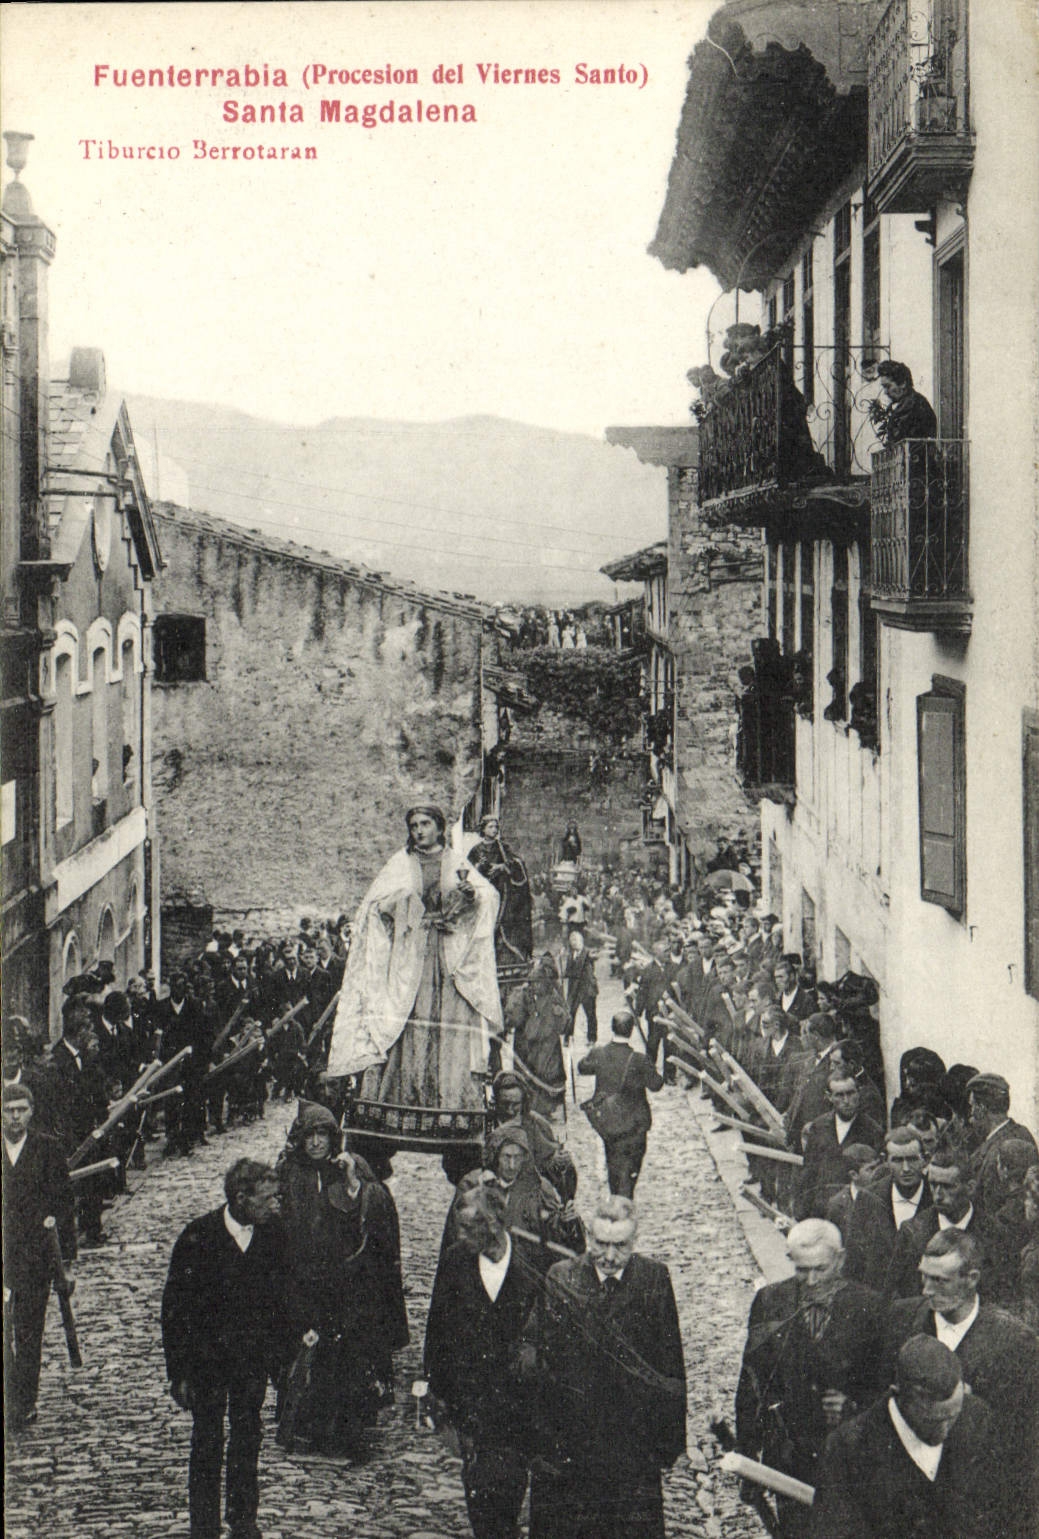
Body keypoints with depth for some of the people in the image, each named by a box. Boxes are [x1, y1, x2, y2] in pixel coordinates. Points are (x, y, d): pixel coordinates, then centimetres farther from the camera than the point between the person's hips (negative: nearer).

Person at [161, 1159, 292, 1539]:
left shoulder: (272, 1235, -6)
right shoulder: (198, 1237, -17)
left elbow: (281, 1295, 6)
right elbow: (175, 1307, -11)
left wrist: (281, 1351, 4)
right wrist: (179, 1371, -11)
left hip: (254, 1359, 3)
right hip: (207, 1360, -3)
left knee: (248, 1439, 13)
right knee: (207, 1443, 6)